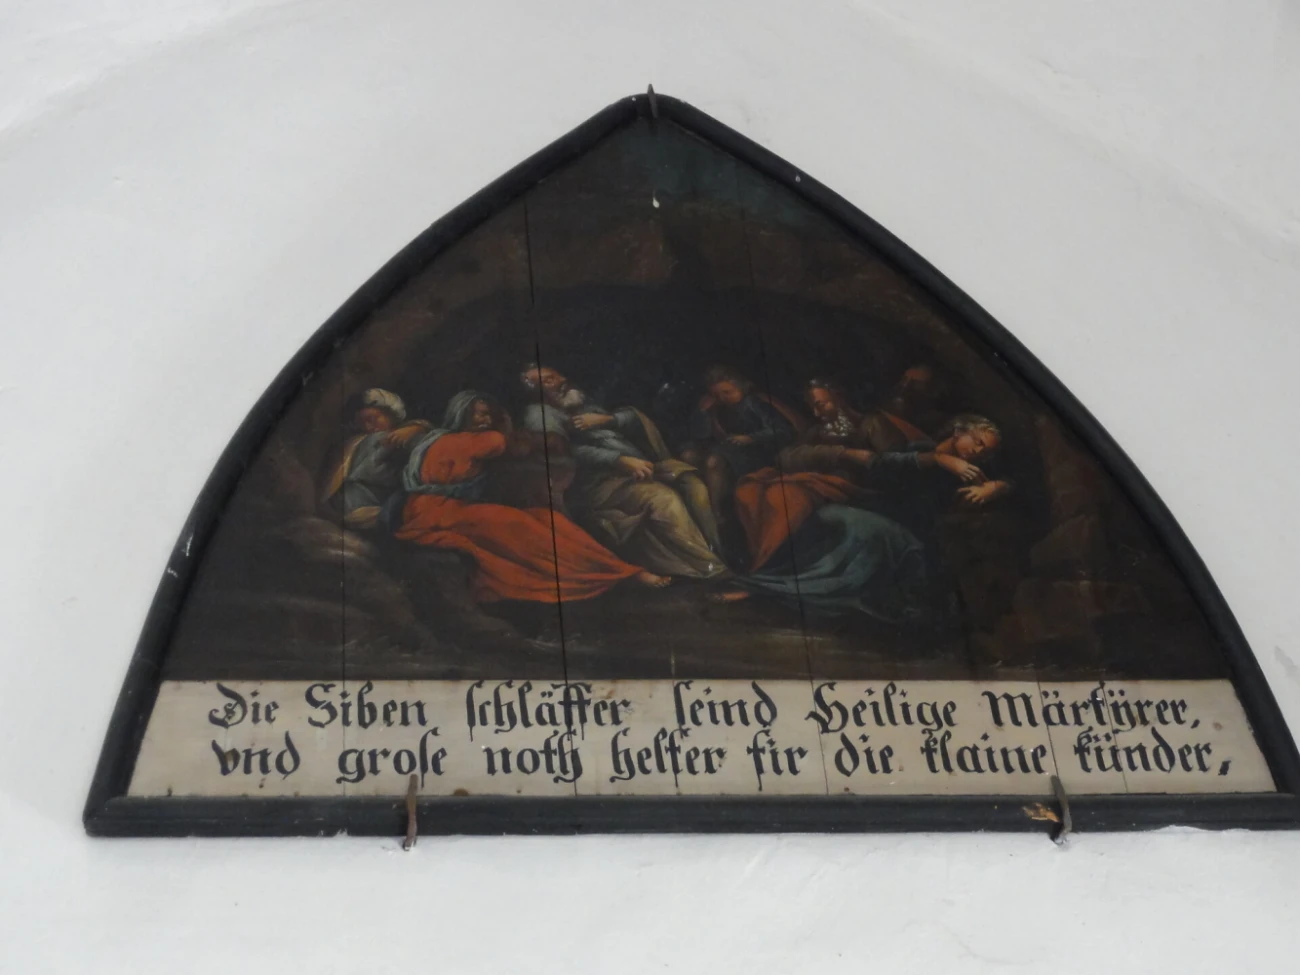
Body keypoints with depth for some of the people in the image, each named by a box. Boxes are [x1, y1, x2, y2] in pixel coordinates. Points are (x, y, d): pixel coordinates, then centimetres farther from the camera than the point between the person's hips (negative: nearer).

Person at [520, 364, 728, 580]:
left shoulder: (584, 401, 30)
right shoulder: (539, 414, 7)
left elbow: (633, 418, 23)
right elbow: (567, 451, -11)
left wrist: (605, 420, 1)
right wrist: (620, 460, -21)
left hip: (639, 466, 7)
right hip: (600, 480, -7)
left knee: (691, 483, -20)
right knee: (661, 499, -32)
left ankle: (720, 551, -26)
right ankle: (711, 571, -35)